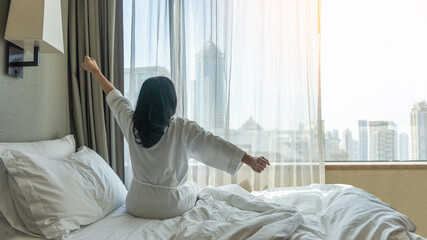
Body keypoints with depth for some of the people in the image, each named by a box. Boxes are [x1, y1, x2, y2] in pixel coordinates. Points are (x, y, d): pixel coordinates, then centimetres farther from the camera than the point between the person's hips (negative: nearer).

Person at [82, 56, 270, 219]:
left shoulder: (131, 123, -10)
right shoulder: (182, 128, -21)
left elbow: (115, 98, 5)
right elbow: (212, 143, -23)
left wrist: (95, 71, 21)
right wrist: (250, 160, -20)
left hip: (137, 206, 3)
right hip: (171, 207, -2)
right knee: (193, 187, 31)